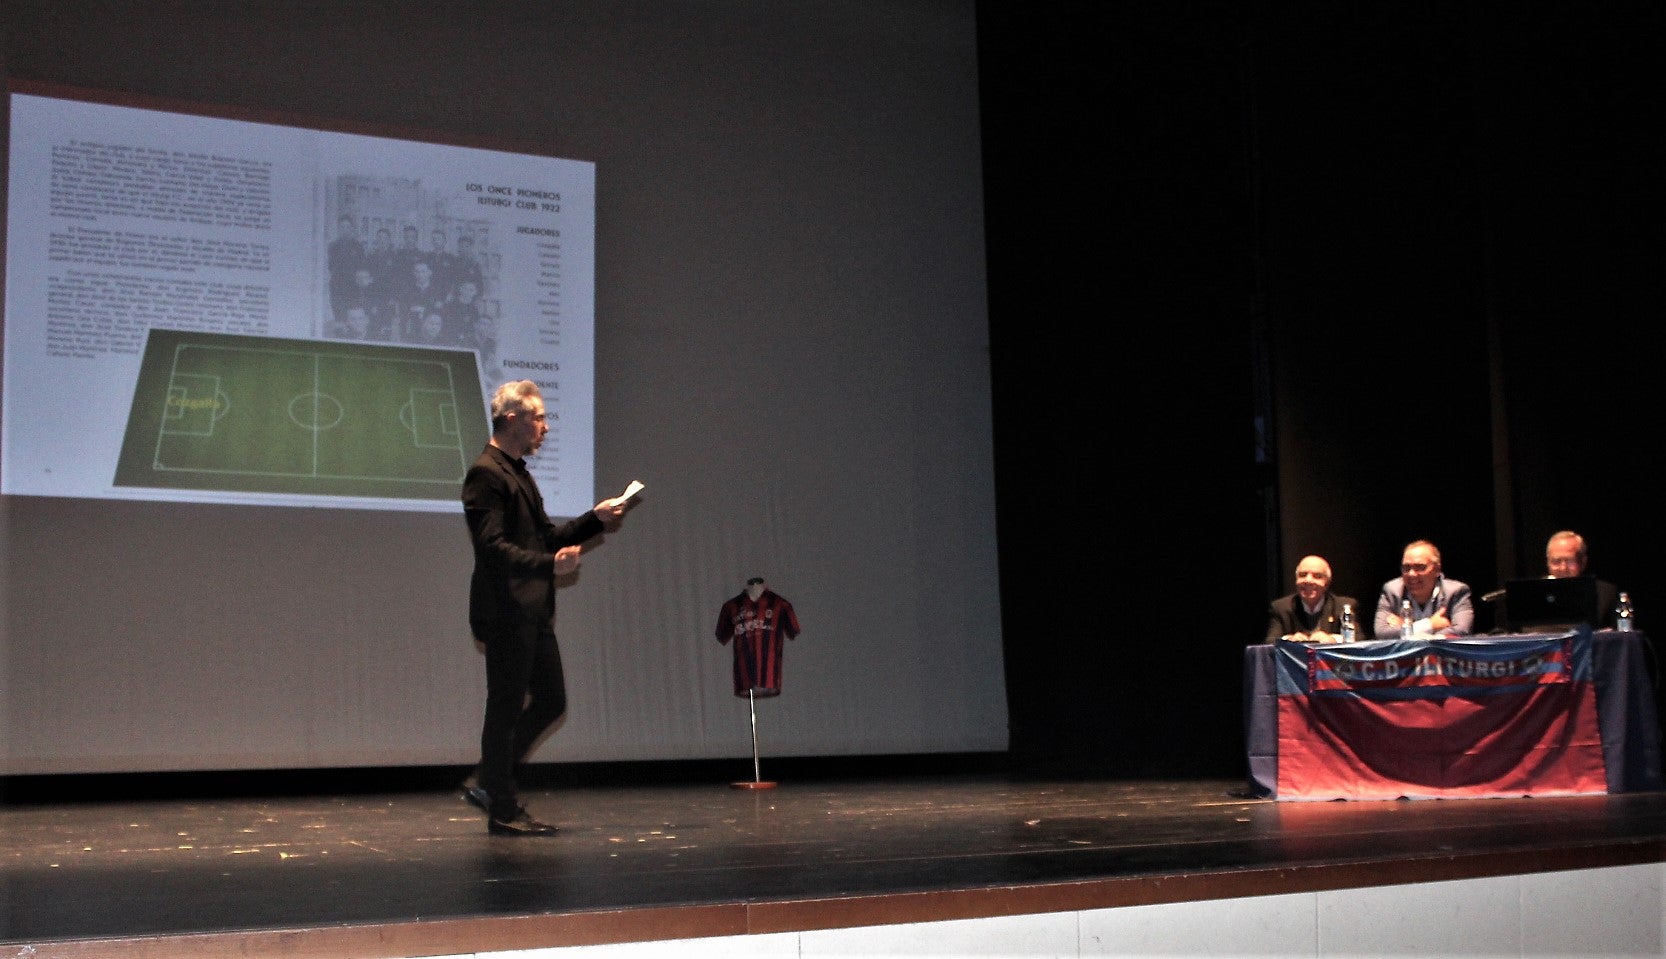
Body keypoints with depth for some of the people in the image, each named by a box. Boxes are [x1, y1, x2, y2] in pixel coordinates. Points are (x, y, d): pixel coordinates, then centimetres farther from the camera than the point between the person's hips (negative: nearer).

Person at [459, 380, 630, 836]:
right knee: (506, 708, -2)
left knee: (550, 701, 13)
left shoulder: (517, 473, 18)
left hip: (533, 613, 10)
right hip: (505, 613, -10)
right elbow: (492, 546, -21)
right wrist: (550, 564, -28)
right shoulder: (486, 475, -13)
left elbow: (546, 536, 21)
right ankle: (503, 812, 8)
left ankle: (487, 781, 23)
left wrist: (595, 519, 11)